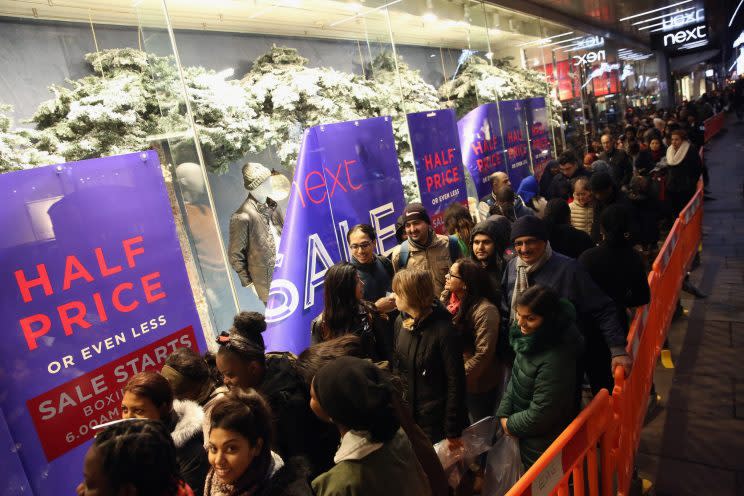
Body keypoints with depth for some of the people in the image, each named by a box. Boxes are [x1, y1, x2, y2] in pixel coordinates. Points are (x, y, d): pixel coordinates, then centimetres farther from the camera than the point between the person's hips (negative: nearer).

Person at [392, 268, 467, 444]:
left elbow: (456, 382, -19)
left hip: (436, 418, -6)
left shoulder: (444, 331, -23)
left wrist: (453, 431, -15)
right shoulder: (401, 322, -3)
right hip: (406, 413, 6)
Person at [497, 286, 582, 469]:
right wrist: (504, 414, -2)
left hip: (542, 445, -7)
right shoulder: (530, 338, -8)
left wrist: (510, 425, -12)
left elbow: (541, 413, -26)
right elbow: (515, 378, 5)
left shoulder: (555, 359, -33)